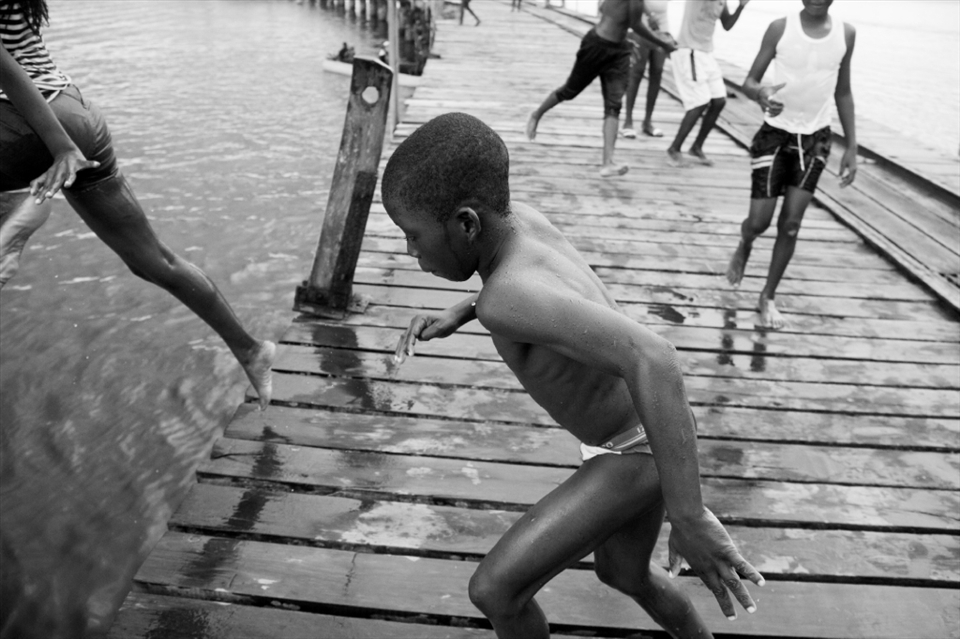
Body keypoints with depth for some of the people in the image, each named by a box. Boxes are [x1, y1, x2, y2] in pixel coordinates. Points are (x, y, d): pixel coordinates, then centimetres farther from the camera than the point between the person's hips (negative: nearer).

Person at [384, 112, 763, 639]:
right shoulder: (518, 217, -12)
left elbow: (652, 359, -49)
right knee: (621, 572, 29)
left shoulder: (507, 295, -38)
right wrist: (456, 315, -1)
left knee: (494, 589, -7)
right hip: (633, 430, 9)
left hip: (641, 452, -8)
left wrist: (688, 518, -43)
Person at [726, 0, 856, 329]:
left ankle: (768, 297, 14)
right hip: (776, 133, -2)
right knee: (759, 221, -3)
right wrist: (760, 93, -30)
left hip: (816, 138, 2)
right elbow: (749, 81, -5)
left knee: (791, 224, -1)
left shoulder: (846, 33, 1)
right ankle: (744, 247, 35)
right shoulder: (780, 28, -7)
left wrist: (852, 147, 7)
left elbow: (843, 93, 10)